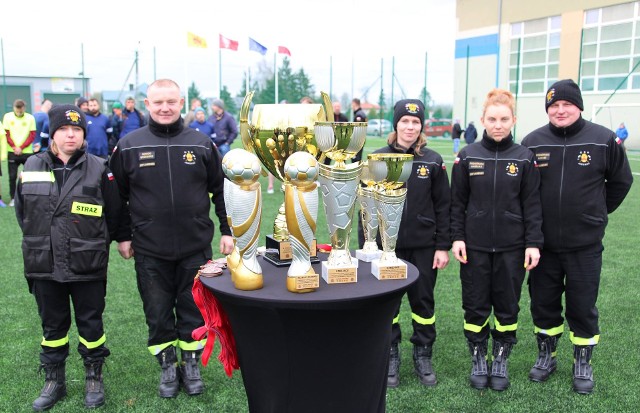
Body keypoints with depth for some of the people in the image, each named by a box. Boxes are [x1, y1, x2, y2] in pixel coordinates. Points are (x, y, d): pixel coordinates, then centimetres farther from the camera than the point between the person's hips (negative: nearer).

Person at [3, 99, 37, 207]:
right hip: (12, 152, 1)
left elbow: (32, 136, -3)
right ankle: (13, 198, 12)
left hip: (27, 152, -1)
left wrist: (21, 148, -10)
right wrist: (14, 147, -9)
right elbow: (6, 134, 2)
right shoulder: (7, 116, 1)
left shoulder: (30, 118, -3)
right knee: (12, 176, 3)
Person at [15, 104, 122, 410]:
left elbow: (114, 213, 2)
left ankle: (94, 378, 28)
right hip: (44, 265, 3)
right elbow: (21, 210, 14)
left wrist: (96, 244, 5)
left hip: (88, 267, -2)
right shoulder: (32, 166, 2)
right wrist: (39, 241, 12)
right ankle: (54, 381, 32)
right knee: (52, 325, 15)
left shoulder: (98, 169, -5)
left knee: (90, 323, 9)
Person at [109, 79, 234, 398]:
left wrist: (227, 230, 4)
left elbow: (220, 190, 6)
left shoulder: (202, 144, 0)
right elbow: (119, 196, 5)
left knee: (193, 311, 12)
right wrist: (123, 236, 5)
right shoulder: (128, 146, -2)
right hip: (150, 251, 0)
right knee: (158, 313, 11)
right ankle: (167, 366, 30)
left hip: (196, 248, 0)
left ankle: (192, 364, 30)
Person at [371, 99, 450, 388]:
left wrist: (443, 246, -2)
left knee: (423, 301, 10)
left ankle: (423, 356, 27)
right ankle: (391, 357, 24)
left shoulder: (433, 162, 0)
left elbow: (443, 207, 2)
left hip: (423, 247, 0)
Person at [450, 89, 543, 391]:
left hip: (512, 247, 0)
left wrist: (533, 243, -3)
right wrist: (457, 237, -3)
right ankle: (478, 359, 26)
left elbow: (532, 205, 1)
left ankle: (501, 360, 28)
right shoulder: (467, 156, -1)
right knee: (475, 306, 8)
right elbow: (457, 202, 3)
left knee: (507, 306, 10)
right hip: (474, 246, 0)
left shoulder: (524, 158, -1)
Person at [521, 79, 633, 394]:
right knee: (543, 303, 13)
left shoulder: (603, 140, -6)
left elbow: (621, 181, 8)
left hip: (585, 243, -1)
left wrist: (597, 212, 12)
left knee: (583, 306, 9)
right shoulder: (532, 142, -3)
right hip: (542, 242, 2)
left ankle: (583, 363, 28)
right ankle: (546, 355, 33)